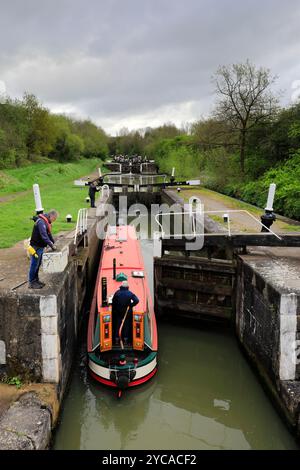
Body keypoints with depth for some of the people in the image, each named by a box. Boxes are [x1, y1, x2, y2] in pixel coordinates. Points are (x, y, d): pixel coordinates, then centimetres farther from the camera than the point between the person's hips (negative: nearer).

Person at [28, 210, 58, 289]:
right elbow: (44, 236, -28)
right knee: (34, 265, -1)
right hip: (36, 247, -10)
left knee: (38, 265, 17)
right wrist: (51, 245, -23)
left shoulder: (47, 221, 10)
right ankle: (31, 283, 7)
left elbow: (49, 233, 17)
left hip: (40, 246, 10)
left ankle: (36, 280, 27)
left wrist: (53, 242, 8)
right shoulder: (41, 221, -23)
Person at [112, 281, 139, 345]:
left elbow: (113, 302, -7)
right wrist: (130, 305, -8)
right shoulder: (130, 293, -12)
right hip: (127, 312, 0)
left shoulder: (117, 292, -10)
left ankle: (117, 338, 14)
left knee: (117, 324, 12)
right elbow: (136, 300, -19)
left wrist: (114, 309, 5)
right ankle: (126, 338, 15)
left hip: (118, 311, 1)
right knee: (126, 325, 12)